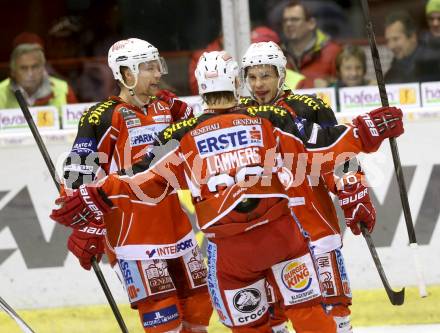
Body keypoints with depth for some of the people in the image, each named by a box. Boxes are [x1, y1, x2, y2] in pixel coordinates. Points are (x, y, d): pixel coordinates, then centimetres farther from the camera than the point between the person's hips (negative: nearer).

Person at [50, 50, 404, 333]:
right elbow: (320, 151, 7)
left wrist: (95, 199, 7)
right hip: (280, 231, 0)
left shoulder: (183, 135, 5)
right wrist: (366, 132, 16)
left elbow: (147, 183, 2)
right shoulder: (270, 119, 5)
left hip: (228, 247, 0)